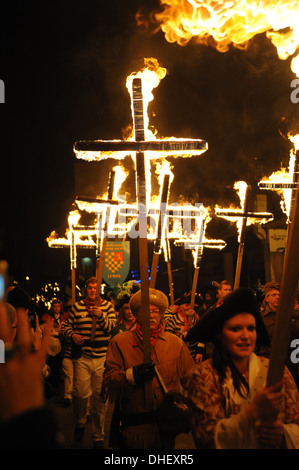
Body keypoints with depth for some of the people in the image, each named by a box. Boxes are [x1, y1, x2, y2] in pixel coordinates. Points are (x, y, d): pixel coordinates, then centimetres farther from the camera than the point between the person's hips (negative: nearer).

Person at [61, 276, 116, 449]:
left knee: (100, 397, 3)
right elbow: (67, 326, 14)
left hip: (102, 358, 0)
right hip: (82, 358, 0)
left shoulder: (107, 306, 6)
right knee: (81, 393, -6)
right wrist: (72, 334, -7)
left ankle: (99, 436, 16)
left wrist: (101, 316, -18)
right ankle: (80, 423, 25)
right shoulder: (77, 307, 7)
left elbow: (113, 328, -2)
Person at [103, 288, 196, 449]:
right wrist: (132, 375, -22)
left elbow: (190, 378, 9)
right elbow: (109, 378, -4)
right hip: (134, 423, -2)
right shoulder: (120, 342, 3)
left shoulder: (175, 342, 9)